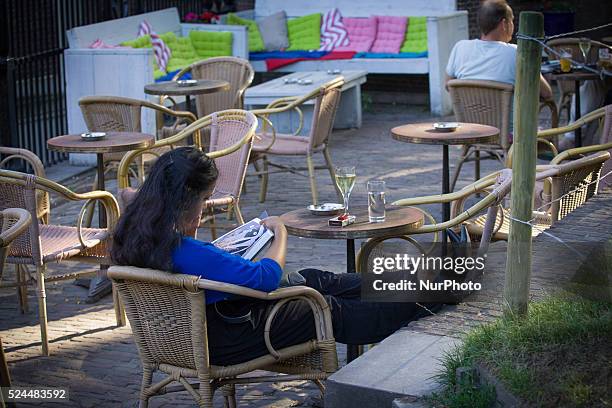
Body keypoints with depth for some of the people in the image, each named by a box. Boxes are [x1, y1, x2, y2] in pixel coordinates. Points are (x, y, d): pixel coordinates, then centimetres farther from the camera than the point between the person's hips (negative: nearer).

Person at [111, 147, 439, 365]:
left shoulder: (136, 233, -8)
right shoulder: (188, 252, -37)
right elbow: (266, 277, -27)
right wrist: (280, 234, -11)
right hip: (224, 339, -9)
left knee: (315, 279, 18)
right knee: (331, 311, 10)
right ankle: (421, 303, 32)